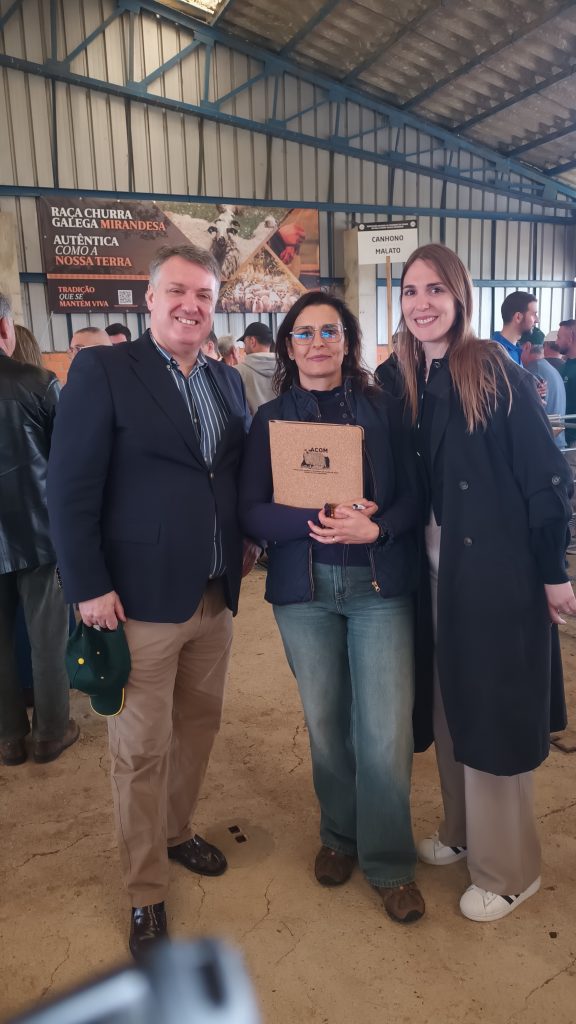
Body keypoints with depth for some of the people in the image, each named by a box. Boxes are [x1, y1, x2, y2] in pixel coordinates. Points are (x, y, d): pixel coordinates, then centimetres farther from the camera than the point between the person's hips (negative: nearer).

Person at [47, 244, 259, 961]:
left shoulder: (228, 382, 10)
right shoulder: (103, 371, -8)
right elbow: (70, 488, -12)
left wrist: (248, 542, 6)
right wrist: (88, 586, -14)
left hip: (216, 596, 6)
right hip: (142, 598, -6)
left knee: (199, 724, 19)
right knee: (142, 749, 6)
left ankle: (177, 831, 44)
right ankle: (145, 895, 26)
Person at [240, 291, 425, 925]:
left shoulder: (383, 410, 4)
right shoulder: (270, 419, 5)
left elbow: (413, 493, 0)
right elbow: (251, 511, -4)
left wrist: (374, 528, -19)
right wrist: (317, 522, -19)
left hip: (380, 584, -1)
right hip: (303, 588, 1)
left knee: (386, 731, -2)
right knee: (326, 723, 12)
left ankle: (389, 862, 21)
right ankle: (339, 836, 37)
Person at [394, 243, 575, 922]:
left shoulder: (496, 374, -12)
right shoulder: (404, 383, 4)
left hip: (498, 572, -6)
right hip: (435, 569, 6)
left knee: (492, 712, 6)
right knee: (449, 706, 17)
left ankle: (506, 870, 26)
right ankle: (461, 831, 39)